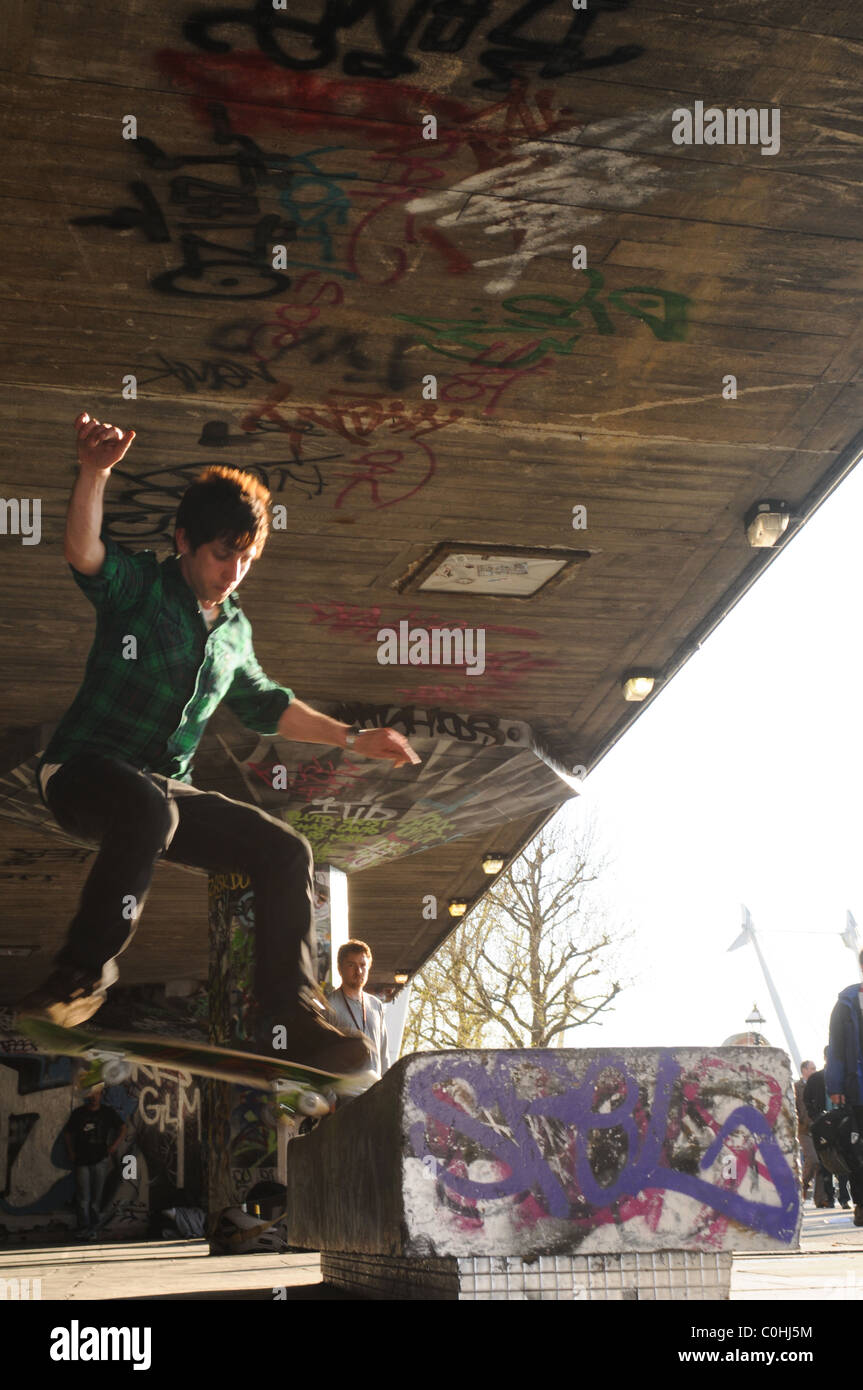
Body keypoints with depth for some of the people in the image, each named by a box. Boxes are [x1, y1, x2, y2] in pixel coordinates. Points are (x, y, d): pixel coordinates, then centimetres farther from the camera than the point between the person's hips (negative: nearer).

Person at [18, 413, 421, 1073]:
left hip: (167, 791, 7)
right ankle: (82, 975, -29)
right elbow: (85, 553, -25)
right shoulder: (137, 585, -2)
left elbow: (268, 706, 31)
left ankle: (290, 1021, -12)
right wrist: (95, 473, -44)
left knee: (285, 851, -9)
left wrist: (352, 738, 26)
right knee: (147, 807, -41)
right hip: (84, 770, -7)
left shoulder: (234, 630, 17)